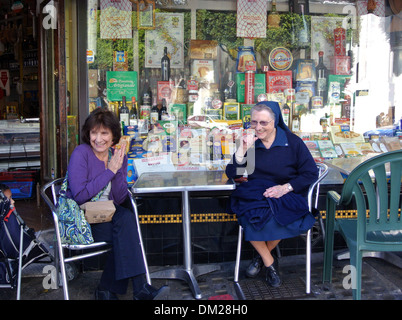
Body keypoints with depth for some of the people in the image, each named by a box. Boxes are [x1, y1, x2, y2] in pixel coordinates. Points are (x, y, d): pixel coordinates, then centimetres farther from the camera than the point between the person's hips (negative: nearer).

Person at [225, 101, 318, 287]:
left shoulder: (292, 142, -1)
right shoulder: (250, 142, 5)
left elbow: (311, 173, -2)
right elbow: (232, 174, 0)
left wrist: (285, 188, -15)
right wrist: (243, 149, -14)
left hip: (287, 195, -2)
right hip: (255, 194, 2)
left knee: (279, 217, -34)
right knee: (249, 217, -31)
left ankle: (262, 256, 0)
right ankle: (269, 264, -7)